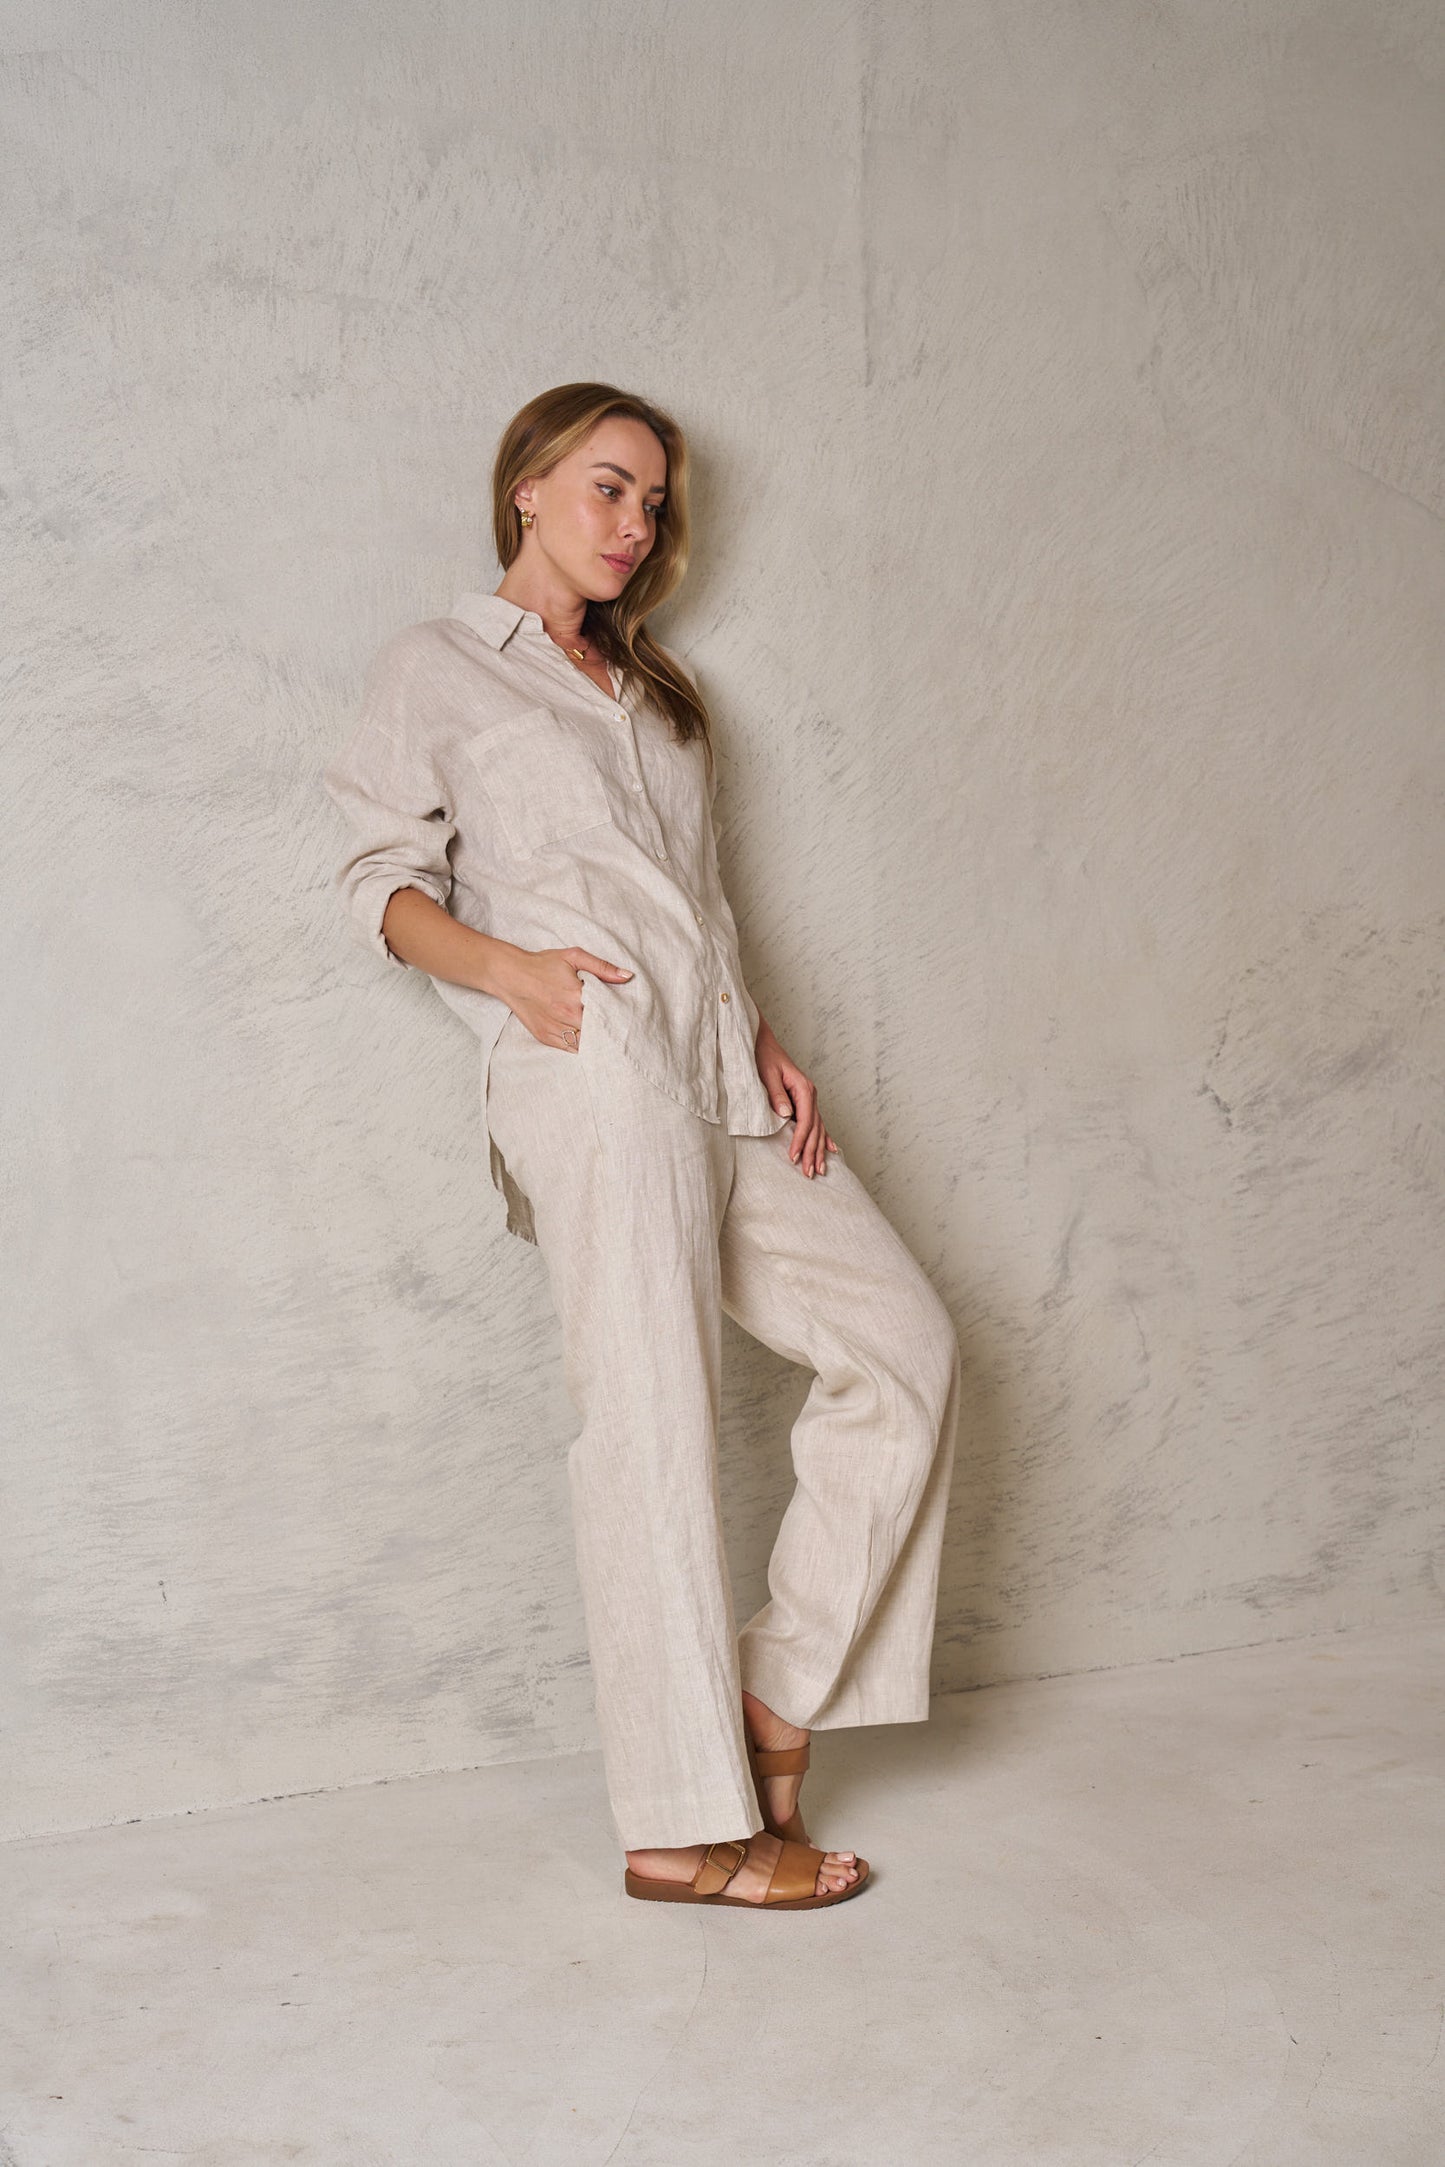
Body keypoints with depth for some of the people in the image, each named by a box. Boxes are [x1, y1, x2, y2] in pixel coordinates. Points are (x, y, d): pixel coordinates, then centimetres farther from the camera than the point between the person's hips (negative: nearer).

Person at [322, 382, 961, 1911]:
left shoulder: (651, 688, 28)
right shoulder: (436, 669, 9)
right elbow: (384, 886, 1)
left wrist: (762, 1042, 11)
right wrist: (506, 966, -17)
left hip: (720, 1080, 7)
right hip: (589, 1068, -7)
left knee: (905, 1344, 2)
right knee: (652, 1427, -8)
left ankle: (777, 1696, 11)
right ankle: (685, 1828, -1)